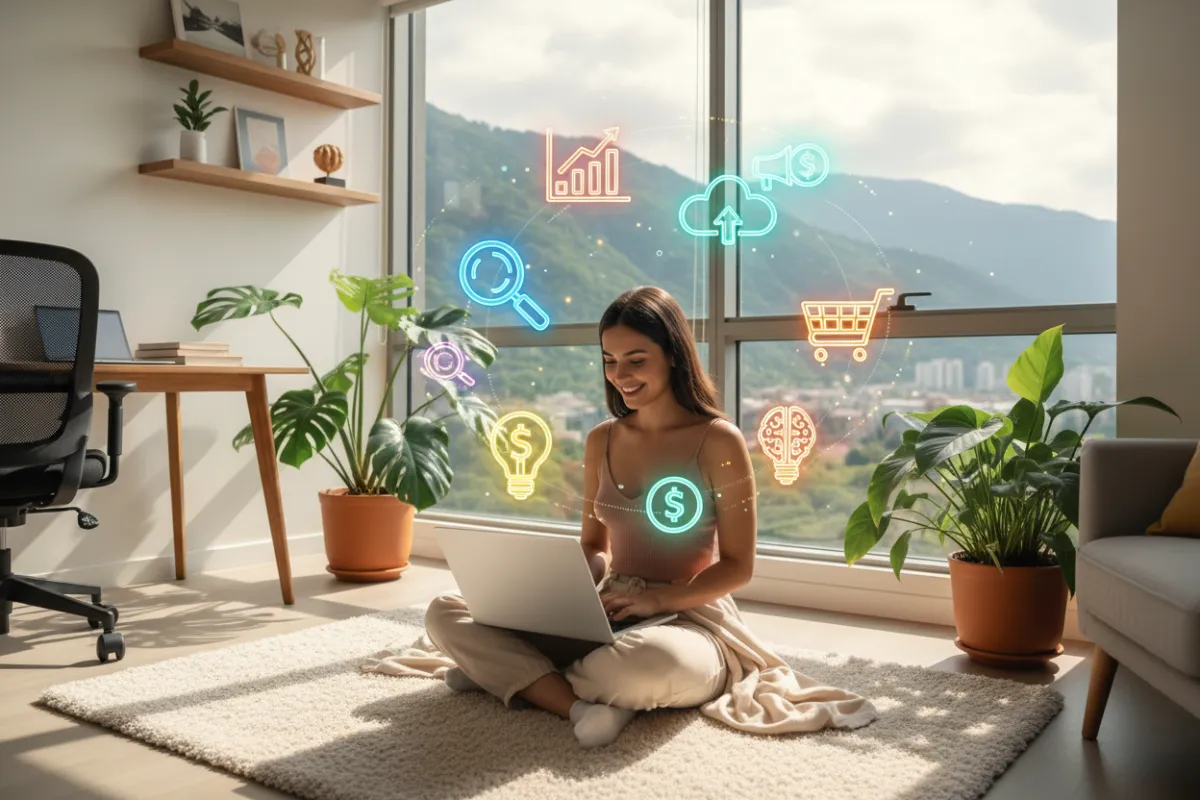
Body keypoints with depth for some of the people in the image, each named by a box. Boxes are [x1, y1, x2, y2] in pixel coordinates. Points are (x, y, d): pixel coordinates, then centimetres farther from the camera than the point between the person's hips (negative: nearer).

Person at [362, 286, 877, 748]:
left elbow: (738, 567, -7)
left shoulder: (719, 441, -8)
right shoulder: (601, 441, 7)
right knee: (446, 613, -10)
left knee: (654, 663, -43)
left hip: (690, 618, -4)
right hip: (606, 614, 5)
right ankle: (577, 706, -24)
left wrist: (656, 599, -21)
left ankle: (510, 673, -16)